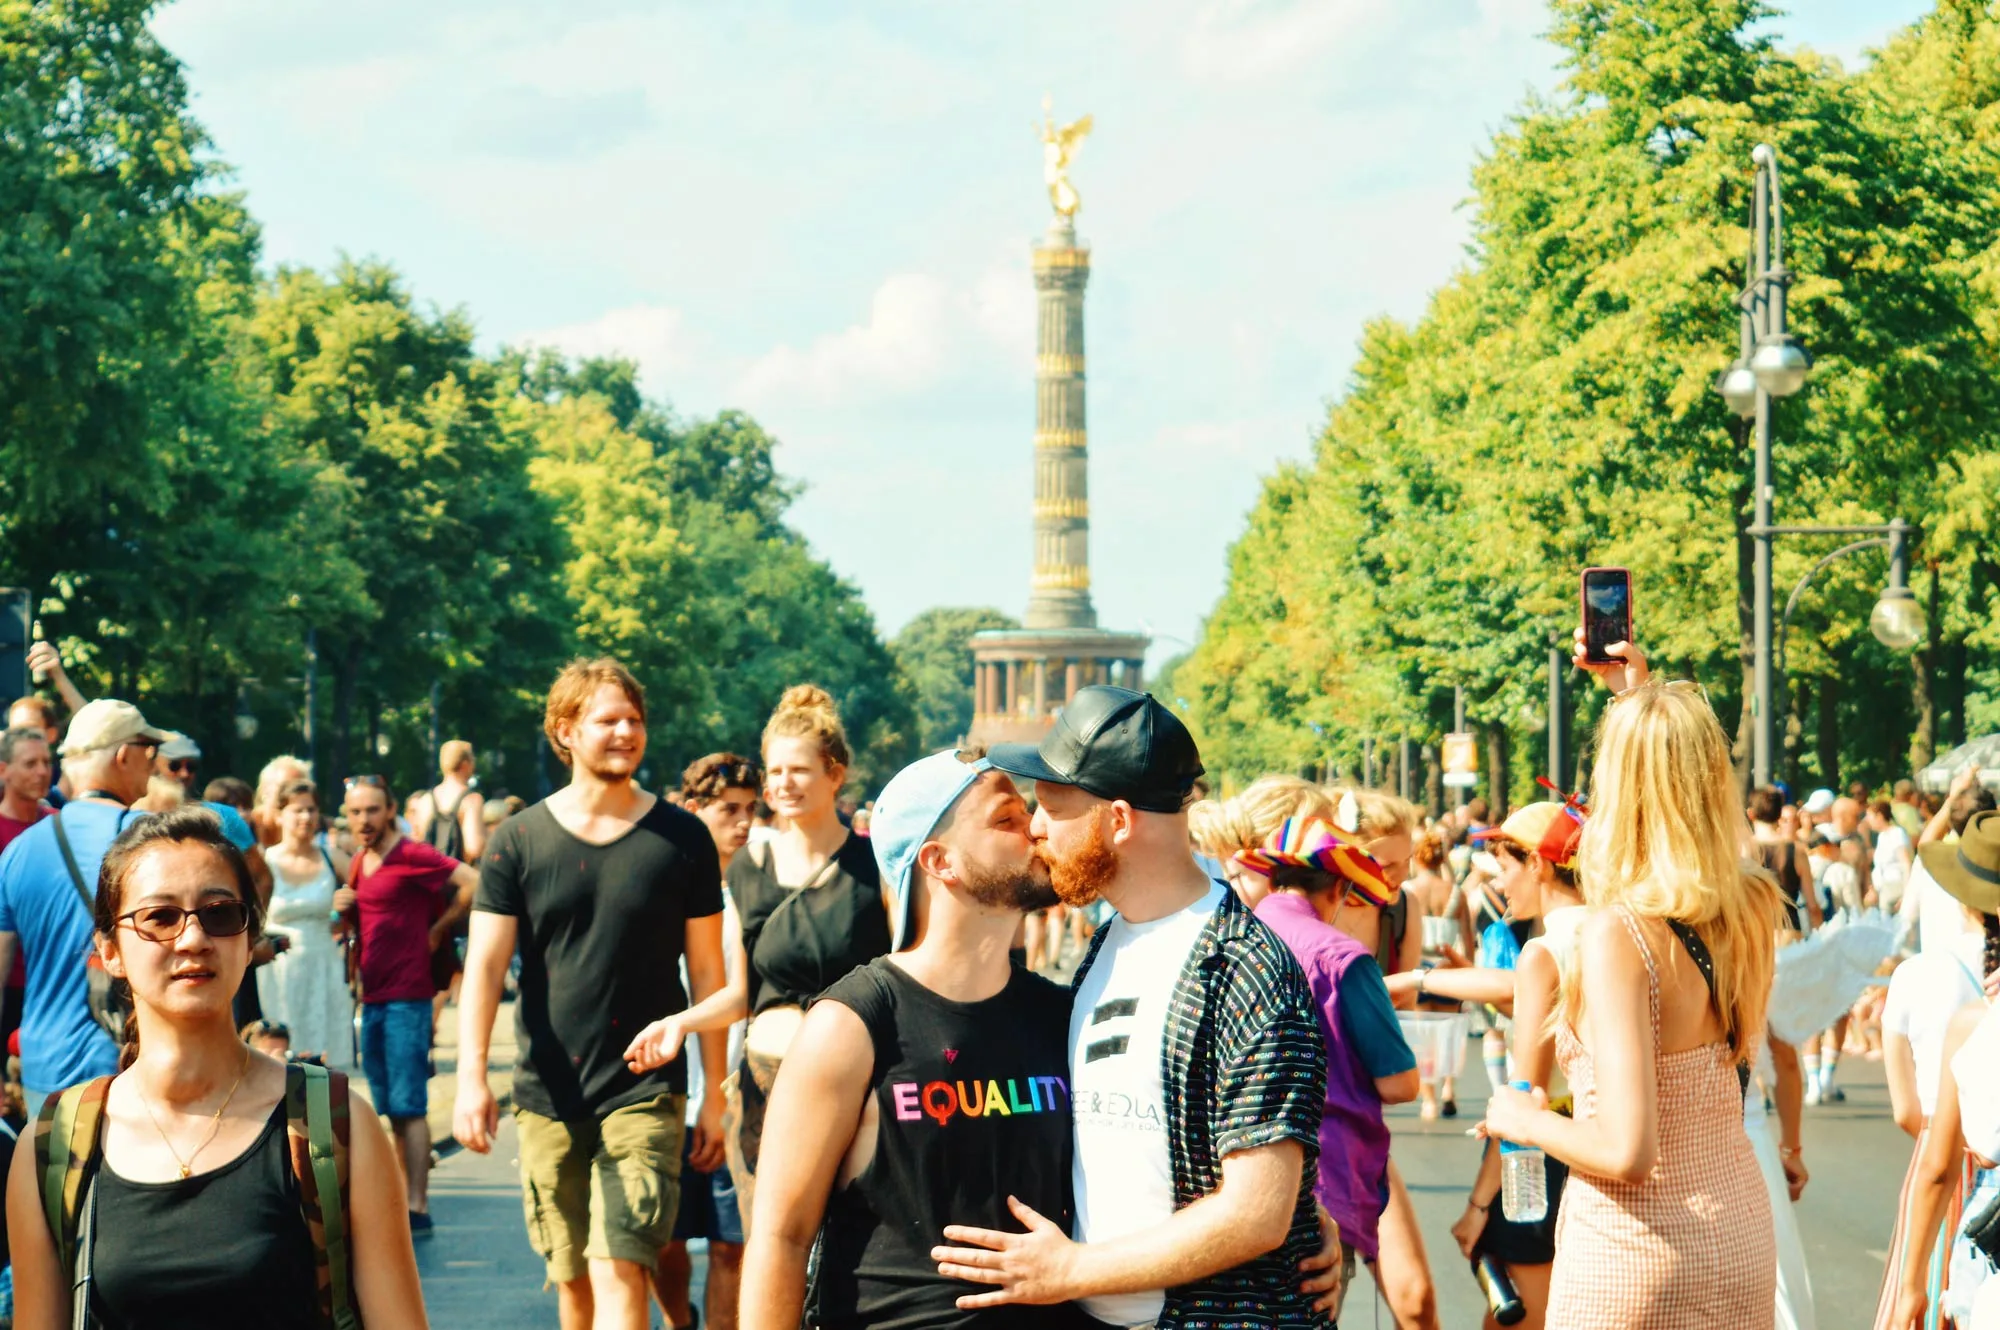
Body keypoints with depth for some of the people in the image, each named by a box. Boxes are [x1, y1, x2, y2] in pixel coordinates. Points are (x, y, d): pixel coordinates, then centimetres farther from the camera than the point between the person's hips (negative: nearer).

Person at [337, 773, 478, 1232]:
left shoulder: (412, 856, -10)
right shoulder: (357, 864, 14)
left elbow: (473, 883, -18)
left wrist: (439, 929, -9)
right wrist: (343, 909, 4)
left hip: (406, 998, -8)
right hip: (371, 998, 8)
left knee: (408, 1106, -9)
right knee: (389, 1108, 12)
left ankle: (418, 1206, -9)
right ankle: (401, 1196, 18)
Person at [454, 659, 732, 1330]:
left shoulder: (684, 839, 1)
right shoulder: (519, 841, 2)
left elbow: (708, 971, 5)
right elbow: (485, 966, -2)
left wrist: (716, 1093, 4)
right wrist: (470, 1077, -14)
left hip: (645, 1092, -2)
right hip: (548, 1098, 2)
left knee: (620, 1272, -14)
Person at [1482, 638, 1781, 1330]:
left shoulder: (1617, 936, -23)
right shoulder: (1754, 908, -3)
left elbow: (1627, 1152, -26)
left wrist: (1523, 1119, -9)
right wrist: (1641, 698, 27)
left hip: (1636, 1250, -6)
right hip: (1742, 1228, 6)